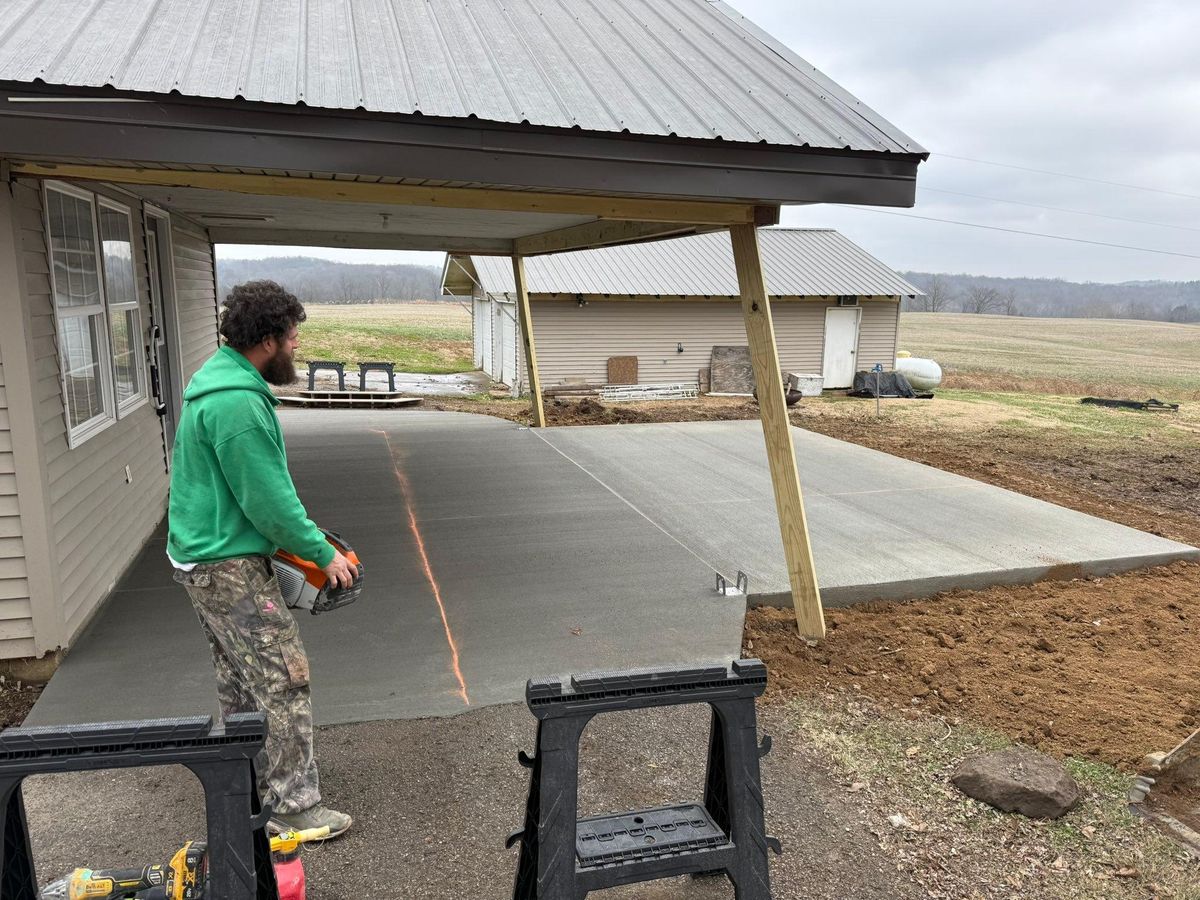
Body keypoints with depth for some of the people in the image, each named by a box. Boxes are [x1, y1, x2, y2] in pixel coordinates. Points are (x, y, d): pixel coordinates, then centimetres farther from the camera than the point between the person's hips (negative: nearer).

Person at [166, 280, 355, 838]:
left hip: (202, 557, 11)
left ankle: (245, 781, 36)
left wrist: (304, 537, 11)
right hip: (228, 566, -11)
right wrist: (324, 554, -11)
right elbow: (268, 500, -23)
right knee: (285, 682, -3)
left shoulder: (220, 376, 9)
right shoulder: (237, 403, -25)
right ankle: (294, 806, 7)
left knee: (239, 679, 21)